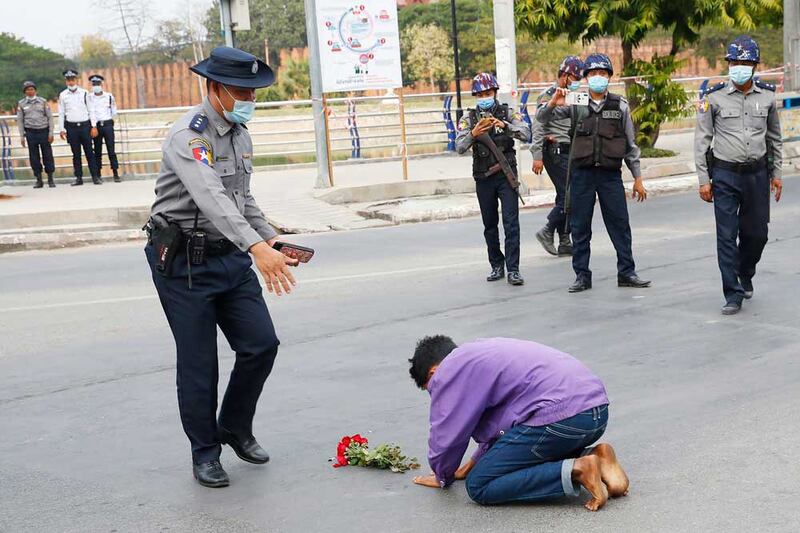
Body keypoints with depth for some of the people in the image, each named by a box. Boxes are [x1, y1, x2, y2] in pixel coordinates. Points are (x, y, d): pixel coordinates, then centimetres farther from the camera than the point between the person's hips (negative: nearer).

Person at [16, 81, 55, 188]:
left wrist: (51, 133, -3)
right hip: (30, 132, 1)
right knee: (34, 157, 3)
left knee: (47, 155, 0)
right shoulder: (21, 104, 6)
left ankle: (50, 179, 9)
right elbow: (20, 120, 7)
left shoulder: (42, 101, 4)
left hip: (44, 131, -1)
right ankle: (38, 180, 11)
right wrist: (22, 136, 2)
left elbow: (49, 117, 4)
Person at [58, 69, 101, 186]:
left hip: (85, 125, -1)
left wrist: (94, 126, 0)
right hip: (71, 127, 1)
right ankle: (78, 178, 8)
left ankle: (95, 176, 1)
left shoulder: (84, 93, 4)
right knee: (76, 153, 4)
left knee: (89, 152, -1)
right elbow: (61, 113, 8)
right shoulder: (62, 95, 5)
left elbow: (90, 110, 6)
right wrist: (62, 129, 3)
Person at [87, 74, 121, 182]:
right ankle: (98, 174, 12)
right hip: (96, 126, 1)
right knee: (97, 150, 6)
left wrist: (106, 120, 9)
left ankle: (116, 173, -1)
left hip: (108, 124, -1)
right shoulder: (89, 97, 1)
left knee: (111, 149, -3)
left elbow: (114, 112, 10)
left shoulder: (109, 96, 1)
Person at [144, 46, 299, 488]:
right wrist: (257, 247, -47)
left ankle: (235, 428, 26)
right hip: (184, 263, -7)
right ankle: (205, 451, 19)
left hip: (231, 257, 8)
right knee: (198, 362, 1)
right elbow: (212, 197, -35)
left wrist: (272, 238, 6)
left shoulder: (240, 134, 9)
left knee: (261, 344, 3)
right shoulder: (189, 136, -19)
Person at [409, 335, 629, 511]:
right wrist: (473, 464, 42)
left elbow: (445, 436, 4)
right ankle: (593, 456, 8)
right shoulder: (483, 352, 30)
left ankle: (575, 471, -13)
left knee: (479, 486, -2)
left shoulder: (448, 373, 2)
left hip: (561, 416, -9)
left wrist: (443, 477, 22)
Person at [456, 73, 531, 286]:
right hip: (484, 178, 2)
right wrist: (473, 134, -29)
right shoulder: (469, 118, 3)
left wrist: (505, 125, -29)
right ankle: (497, 266, 21)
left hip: (506, 175, -2)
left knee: (511, 222, -9)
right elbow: (459, 146, -9)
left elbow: (526, 133, -12)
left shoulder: (507, 113, 2)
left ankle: (513, 269, -9)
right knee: (490, 224, 10)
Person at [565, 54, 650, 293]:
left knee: (620, 224, 3)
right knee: (580, 227, 4)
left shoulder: (619, 105, 5)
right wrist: (553, 104, -18)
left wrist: (637, 178, 6)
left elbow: (631, 144, 8)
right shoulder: (576, 104, 3)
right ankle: (582, 275, 12)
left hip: (610, 173, 0)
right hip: (582, 173, 0)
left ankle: (626, 273, 13)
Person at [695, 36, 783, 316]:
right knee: (727, 235, -4)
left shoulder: (767, 96, 4)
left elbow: (774, 137, 15)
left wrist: (776, 173, 14)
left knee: (756, 233, 10)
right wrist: (703, 179, -4)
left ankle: (745, 274, 39)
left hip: (757, 174, 3)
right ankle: (733, 295, 3)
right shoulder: (714, 97, -4)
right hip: (725, 174, -2)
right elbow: (702, 140, -1)